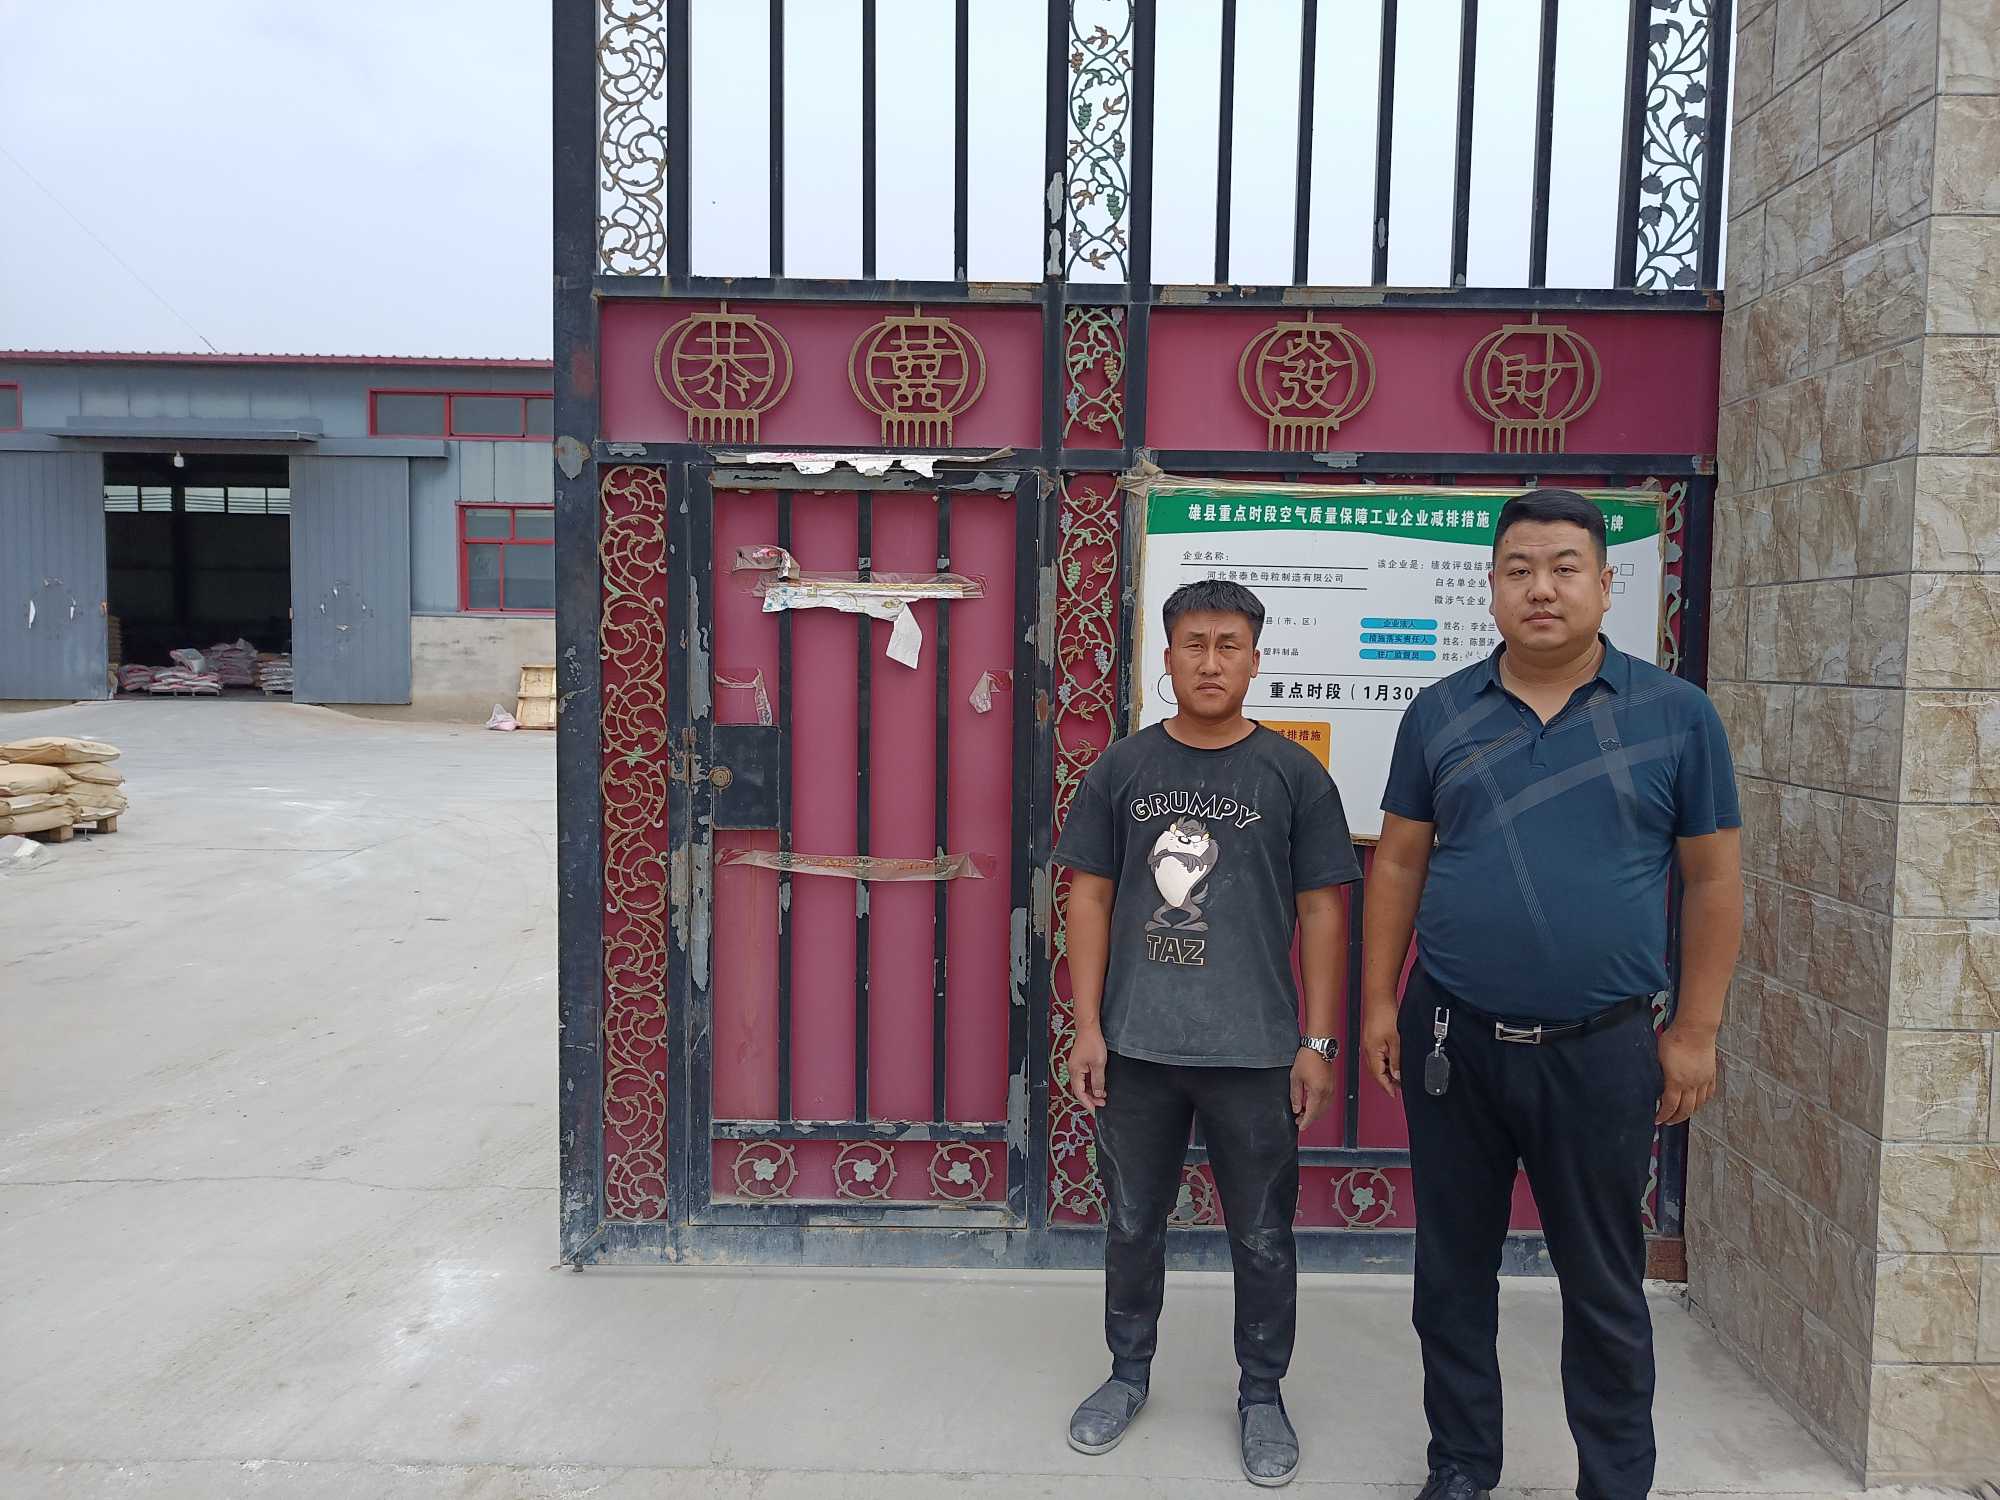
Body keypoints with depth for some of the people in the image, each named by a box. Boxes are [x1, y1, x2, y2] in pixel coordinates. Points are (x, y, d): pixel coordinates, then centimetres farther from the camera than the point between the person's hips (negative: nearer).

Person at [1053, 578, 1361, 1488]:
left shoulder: (1292, 774, -2)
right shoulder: (1122, 769, 1)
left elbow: (1321, 913, 0)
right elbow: (1090, 900, 3)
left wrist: (1317, 1044, -2)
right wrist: (1087, 1029, -1)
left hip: (1254, 1050, -1)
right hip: (1136, 1045, 2)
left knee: (1262, 1237, 11)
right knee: (1131, 1224, 16)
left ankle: (1261, 1394, 33)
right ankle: (1128, 1372, 37)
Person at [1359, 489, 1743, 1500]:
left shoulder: (1677, 715, -2)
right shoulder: (1439, 714, 2)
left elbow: (1713, 880, 1)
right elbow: (1398, 864, 5)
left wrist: (1695, 1030, -1)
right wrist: (1378, 1003, 2)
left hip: (1601, 1051, -1)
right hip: (1451, 1039, 2)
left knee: (1604, 1286, 12)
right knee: (1453, 1271, 14)